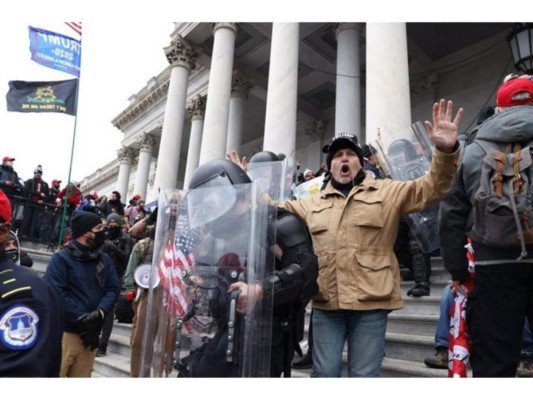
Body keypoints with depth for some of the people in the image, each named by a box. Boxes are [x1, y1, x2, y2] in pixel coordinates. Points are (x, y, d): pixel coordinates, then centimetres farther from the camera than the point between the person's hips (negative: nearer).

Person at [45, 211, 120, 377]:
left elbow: (113, 289, 4)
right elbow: (56, 293, -14)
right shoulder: (61, 258, -6)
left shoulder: (104, 259, 9)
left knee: (81, 377, 15)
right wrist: (82, 319, -17)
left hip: (91, 332, 5)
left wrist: (100, 313, -14)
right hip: (65, 331, -5)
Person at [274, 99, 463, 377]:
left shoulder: (387, 192, 7)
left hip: (370, 302, -2)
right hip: (325, 303, 3)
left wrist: (445, 151, -19)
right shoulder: (312, 203, 16)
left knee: (364, 374, 9)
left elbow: (431, 188, -1)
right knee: (324, 372, 10)